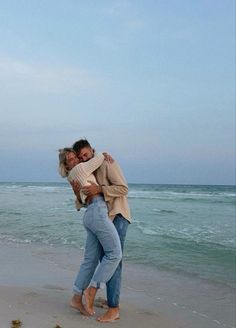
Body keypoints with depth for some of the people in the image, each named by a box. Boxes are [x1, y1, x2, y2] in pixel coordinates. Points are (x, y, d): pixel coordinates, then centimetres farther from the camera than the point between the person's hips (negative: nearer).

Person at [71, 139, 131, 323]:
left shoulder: (108, 164, -11)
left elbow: (123, 188, -19)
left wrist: (99, 189, -29)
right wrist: (78, 194, -13)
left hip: (118, 217, -9)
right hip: (105, 219, 9)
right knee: (104, 259, 12)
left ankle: (114, 309, -13)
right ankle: (113, 299, 25)